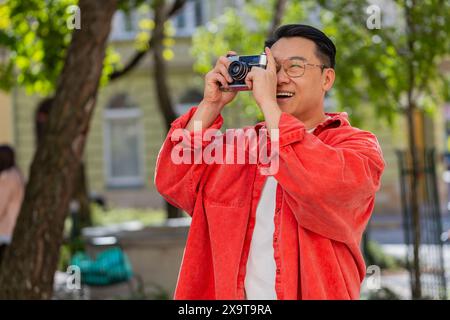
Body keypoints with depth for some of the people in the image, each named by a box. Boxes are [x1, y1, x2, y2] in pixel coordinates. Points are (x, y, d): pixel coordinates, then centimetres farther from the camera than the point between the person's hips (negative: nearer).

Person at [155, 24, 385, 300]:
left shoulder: (357, 144, -4)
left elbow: (327, 188, -26)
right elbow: (173, 183, 0)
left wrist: (268, 103, -20)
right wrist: (211, 104, -5)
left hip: (312, 292, -4)